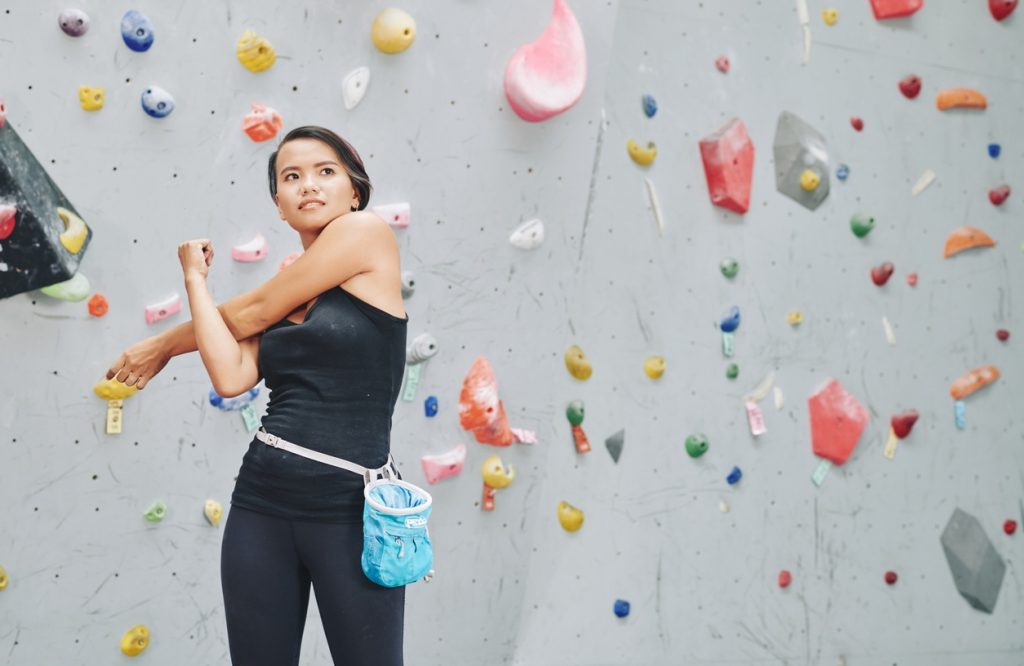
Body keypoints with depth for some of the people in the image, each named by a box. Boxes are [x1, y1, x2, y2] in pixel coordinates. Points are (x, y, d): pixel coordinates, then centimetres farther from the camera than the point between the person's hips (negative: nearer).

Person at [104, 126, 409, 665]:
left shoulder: (368, 233, -4)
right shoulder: (283, 289, 14)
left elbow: (250, 315, -2)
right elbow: (232, 377, -4)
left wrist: (162, 346, 14)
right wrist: (194, 278, 8)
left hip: (352, 509, -6)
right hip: (261, 503, 6)